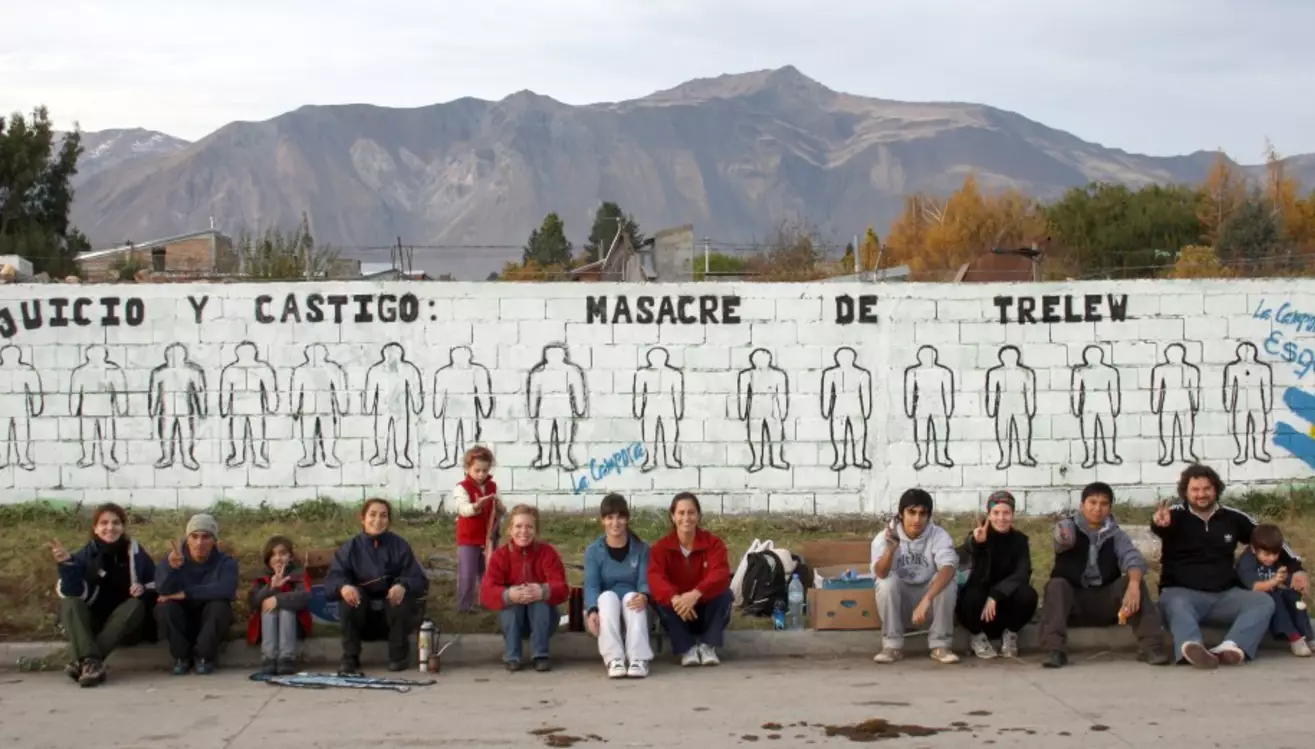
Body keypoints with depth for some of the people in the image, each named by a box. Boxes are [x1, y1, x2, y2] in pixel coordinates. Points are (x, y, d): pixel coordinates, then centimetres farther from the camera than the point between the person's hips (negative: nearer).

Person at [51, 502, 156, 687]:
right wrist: (67, 564, -31)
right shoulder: (86, 554, -3)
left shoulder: (135, 552, 0)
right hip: (93, 624, 0)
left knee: (136, 605, -29)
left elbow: (156, 584, 10)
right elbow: (72, 592, -16)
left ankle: (82, 662, -38)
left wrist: (144, 590, -12)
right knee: (69, 603, -23)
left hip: (127, 628, 0)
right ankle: (91, 662, -47)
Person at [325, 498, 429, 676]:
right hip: (363, 619, 0)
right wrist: (343, 586, -37)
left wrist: (403, 585, -36)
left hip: (394, 615, 0)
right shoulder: (350, 548, -3)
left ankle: (399, 655, -10)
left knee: (402, 595, -30)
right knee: (350, 594, -27)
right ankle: (350, 658, -22)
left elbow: (420, 581, -11)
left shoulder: (399, 545, -4)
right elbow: (331, 581, -12)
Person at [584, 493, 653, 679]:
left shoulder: (642, 548, 2)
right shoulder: (593, 551, 0)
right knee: (608, 596, -32)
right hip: (606, 608, 0)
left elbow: (645, 581, -10)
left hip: (633, 612, 0)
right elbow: (591, 585, -13)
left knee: (631, 596, -33)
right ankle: (613, 659, -46)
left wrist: (644, 596, -36)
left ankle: (638, 659, -48)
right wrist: (592, 611, -35)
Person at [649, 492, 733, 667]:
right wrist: (674, 598, -48)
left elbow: (720, 574, -28)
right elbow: (655, 578, -26)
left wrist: (696, 594, -47)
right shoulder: (661, 547, -8)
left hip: (707, 610, 0)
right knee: (662, 601, -29)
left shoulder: (713, 543, -10)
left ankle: (708, 646, -17)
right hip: (678, 614, 0)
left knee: (724, 594, -28)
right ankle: (687, 648, -21)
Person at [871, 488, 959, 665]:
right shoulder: (883, 538, -14)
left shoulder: (939, 536, -16)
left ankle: (940, 646, -16)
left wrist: (926, 600, -47)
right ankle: (892, 646, -18)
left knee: (946, 581, -28)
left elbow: (949, 568, -33)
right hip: (898, 603, 0)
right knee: (888, 581, -29)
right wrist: (891, 549, -50)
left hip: (930, 598, 0)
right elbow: (880, 574, -29)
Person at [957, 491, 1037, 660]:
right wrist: (976, 542, -63)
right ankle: (978, 635, -3)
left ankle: (1010, 633, -1)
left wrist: (996, 595, -32)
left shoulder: (1019, 539, -4)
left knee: (1028, 594, -28)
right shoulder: (980, 535, -11)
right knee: (971, 597, -35)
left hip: (1007, 600, 2)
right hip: (980, 597, -2)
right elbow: (969, 547, -37)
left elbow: (1023, 574, -18)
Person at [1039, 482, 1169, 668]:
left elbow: (1133, 558, -12)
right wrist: (1063, 539, -55)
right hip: (1073, 601, -1)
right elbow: (1064, 539, -27)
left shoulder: (1116, 534, 6)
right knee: (1056, 585, -31)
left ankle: (1153, 646, -29)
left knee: (1135, 582, -23)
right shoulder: (1069, 526, -2)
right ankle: (1054, 650, -40)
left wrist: (1133, 585, -36)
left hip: (1105, 600, 2)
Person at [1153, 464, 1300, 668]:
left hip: (1224, 594, 4)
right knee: (1176, 605, -37)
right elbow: (1160, 525, -28)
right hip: (1182, 592, -4)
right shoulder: (1176, 515, -3)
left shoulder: (1232, 518, 9)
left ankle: (1231, 647, -48)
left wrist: (1295, 569, 7)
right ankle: (1191, 648, -68)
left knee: (1264, 601, -22)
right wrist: (1160, 523, -53)